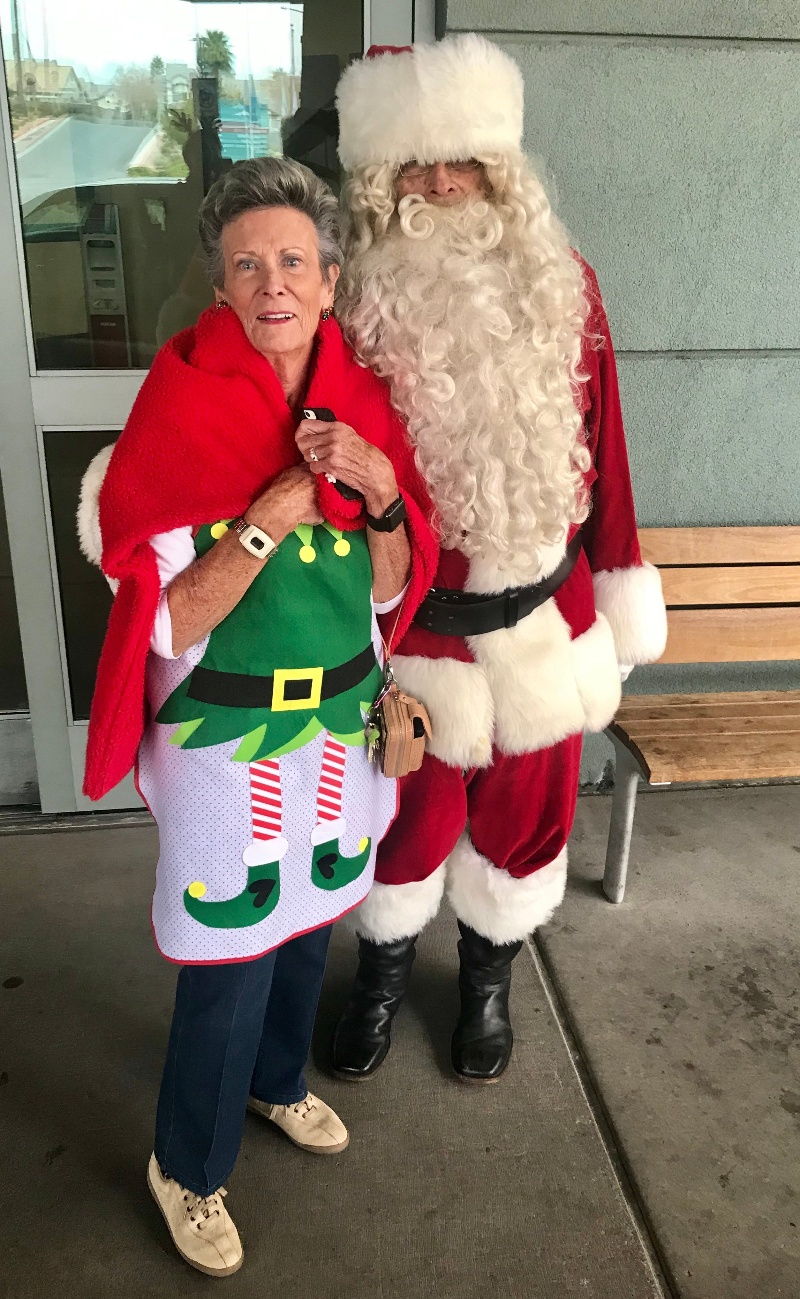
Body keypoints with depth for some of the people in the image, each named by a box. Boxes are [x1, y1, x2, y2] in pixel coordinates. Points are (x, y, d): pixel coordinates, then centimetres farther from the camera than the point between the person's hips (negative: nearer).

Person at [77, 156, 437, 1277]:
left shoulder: (361, 399, -1)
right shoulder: (182, 407, -16)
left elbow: (389, 592, 0)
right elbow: (167, 622, -18)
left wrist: (380, 490, -18)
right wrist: (271, 519, -28)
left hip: (343, 717, 5)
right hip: (229, 734, -5)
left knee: (307, 920, 23)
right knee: (231, 963, 7)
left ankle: (276, 1083, 53)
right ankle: (188, 1170, 36)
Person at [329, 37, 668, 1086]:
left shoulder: (563, 287, -3)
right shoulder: (360, 307, -9)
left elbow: (600, 447, 2)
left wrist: (622, 588, 4)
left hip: (545, 612, 2)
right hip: (415, 622, -2)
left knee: (526, 804, 17)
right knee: (410, 808, 15)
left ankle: (487, 979, 45)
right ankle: (384, 975, 45)